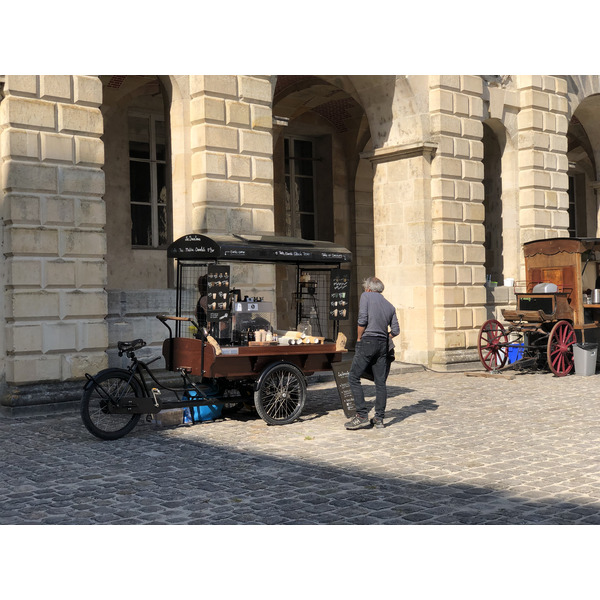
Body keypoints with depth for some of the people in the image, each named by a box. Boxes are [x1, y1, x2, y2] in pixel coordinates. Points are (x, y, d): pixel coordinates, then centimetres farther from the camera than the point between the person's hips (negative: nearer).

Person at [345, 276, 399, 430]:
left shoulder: (366, 296, 3)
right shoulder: (390, 306, 17)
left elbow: (362, 320, -9)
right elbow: (395, 330, 10)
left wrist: (359, 338, 1)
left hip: (367, 341, -6)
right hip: (383, 344, 6)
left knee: (354, 377, 0)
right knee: (380, 382, 8)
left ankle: (362, 416, -6)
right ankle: (379, 418, 9)